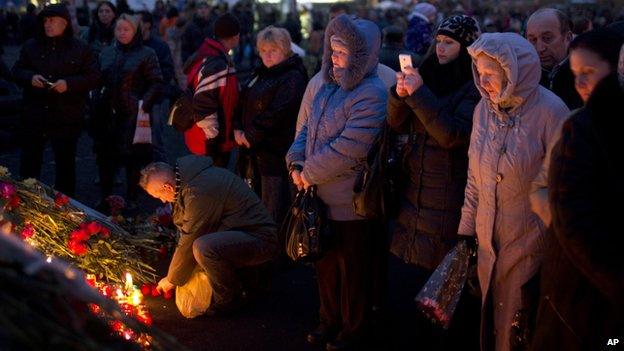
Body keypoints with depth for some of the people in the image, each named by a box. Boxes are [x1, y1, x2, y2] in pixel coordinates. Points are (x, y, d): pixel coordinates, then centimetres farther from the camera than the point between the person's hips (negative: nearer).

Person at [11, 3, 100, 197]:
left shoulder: (81, 49, -1)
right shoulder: (31, 46, 6)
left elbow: (93, 77, -3)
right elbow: (17, 71, 10)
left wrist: (69, 83, -17)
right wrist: (30, 78, -12)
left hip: (67, 119, -2)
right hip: (34, 116, 2)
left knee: (65, 164, 7)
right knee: (29, 161, 8)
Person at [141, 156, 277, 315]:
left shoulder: (199, 193, -24)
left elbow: (188, 242, -17)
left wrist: (172, 280, -4)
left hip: (260, 238, -10)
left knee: (203, 248, -31)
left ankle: (230, 300, -6)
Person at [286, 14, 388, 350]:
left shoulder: (372, 94, -19)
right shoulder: (329, 87, 9)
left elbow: (349, 149, -26)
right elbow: (308, 129, 13)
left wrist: (310, 173, -18)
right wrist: (296, 162, -5)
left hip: (351, 203, -8)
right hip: (322, 197, 8)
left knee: (352, 269, 8)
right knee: (326, 263, 20)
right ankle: (330, 319, 37)